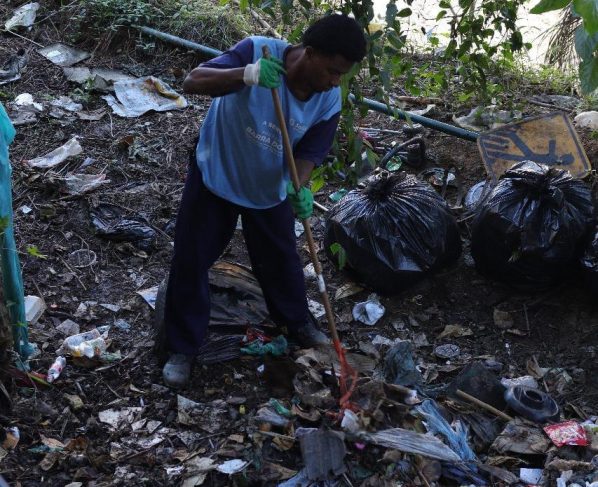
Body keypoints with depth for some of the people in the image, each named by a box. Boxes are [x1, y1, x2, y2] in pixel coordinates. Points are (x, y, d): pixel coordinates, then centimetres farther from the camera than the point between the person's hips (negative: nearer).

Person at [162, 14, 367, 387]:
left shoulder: (329, 101, -19)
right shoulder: (258, 52, -30)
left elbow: (308, 153, -12)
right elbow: (192, 82, -34)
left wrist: (299, 189, -34)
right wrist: (246, 75, -52)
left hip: (269, 189, 3)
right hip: (215, 174, -3)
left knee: (281, 260, 17)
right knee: (190, 261, 2)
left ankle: (298, 322, 45)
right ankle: (183, 348, 18)